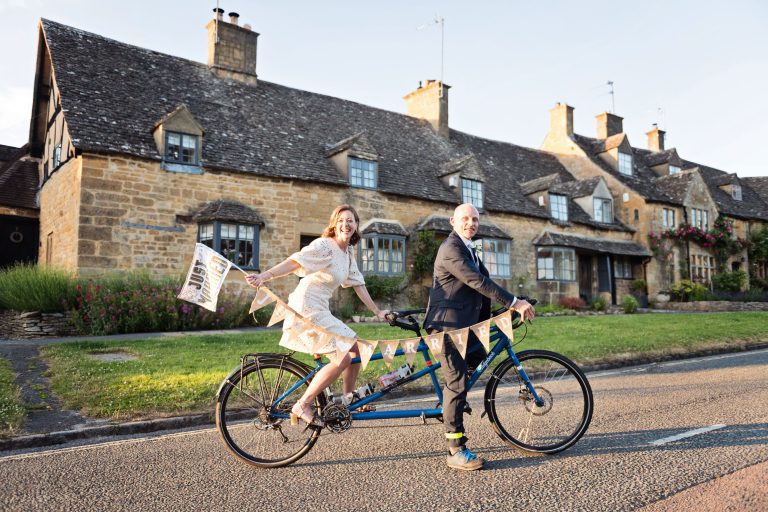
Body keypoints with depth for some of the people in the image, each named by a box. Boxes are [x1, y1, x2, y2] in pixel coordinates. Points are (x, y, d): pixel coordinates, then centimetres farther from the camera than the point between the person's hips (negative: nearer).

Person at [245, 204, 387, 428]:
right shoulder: (324, 246, -14)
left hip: (320, 310, 9)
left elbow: (358, 284, 17)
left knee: (357, 347, 12)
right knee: (342, 359, -15)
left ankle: (347, 400, 25)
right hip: (306, 309, -9)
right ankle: (302, 406, -5)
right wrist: (263, 276, -41)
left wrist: (377, 311, 17)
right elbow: (295, 261, -27)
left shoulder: (348, 252, 13)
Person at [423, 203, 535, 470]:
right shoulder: (451, 248, -15)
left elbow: (482, 281, 17)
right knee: (457, 381, -9)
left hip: (466, 323, 10)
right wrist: (514, 303, -24)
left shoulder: (469, 248, 18)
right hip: (448, 323, -10)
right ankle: (456, 451, -4)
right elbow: (478, 281, -24)